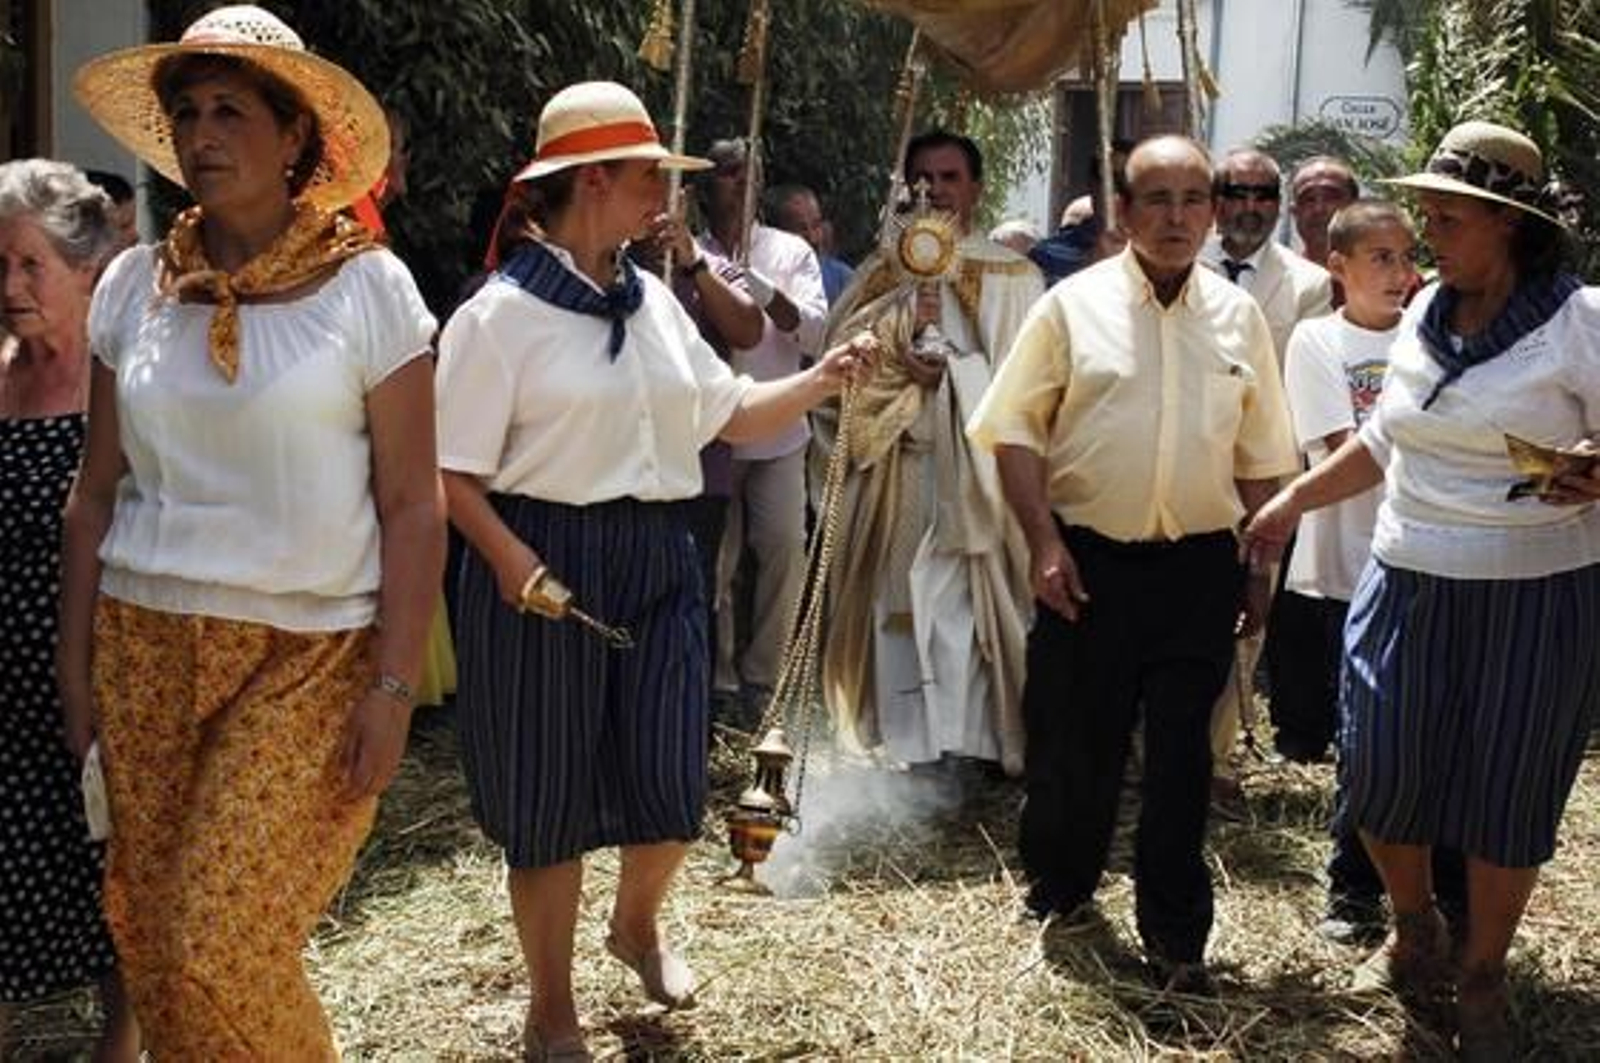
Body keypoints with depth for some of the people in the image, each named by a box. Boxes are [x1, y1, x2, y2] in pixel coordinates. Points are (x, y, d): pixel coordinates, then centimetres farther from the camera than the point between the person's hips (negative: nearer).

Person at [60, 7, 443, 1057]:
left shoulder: (368, 285, -6)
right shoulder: (133, 284, 5)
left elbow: (414, 504, -7)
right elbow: (98, 489, 10)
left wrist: (393, 686, -11)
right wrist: (74, 664, 9)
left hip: (310, 655, -4)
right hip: (146, 644, 4)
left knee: (226, 953, -7)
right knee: (148, 940, 8)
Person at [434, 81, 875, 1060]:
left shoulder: (656, 302, 10)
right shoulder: (502, 314, -10)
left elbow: (730, 415, 16)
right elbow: (455, 472, -12)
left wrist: (819, 382, 2)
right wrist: (512, 562, -25)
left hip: (660, 559, 6)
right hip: (551, 561, -5)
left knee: (671, 786, 7)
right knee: (550, 796, 6)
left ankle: (638, 924, 41)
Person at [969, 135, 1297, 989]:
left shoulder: (1238, 316, 8)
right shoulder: (1074, 304, 0)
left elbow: (1261, 458, 13)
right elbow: (1015, 427, -2)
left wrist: (1258, 568, 10)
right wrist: (1043, 542, -9)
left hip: (1201, 565, 2)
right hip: (1090, 559, -1)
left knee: (1181, 751, 6)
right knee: (1073, 736, 9)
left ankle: (1175, 935, 18)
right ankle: (1057, 887, 33)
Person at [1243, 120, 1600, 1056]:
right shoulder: (1427, 312, 6)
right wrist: (1294, 501, 19)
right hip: (1410, 584, 5)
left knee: (1507, 791, 7)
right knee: (1382, 771, 6)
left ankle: (1483, 978, 29)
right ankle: (1414, 925, 36)